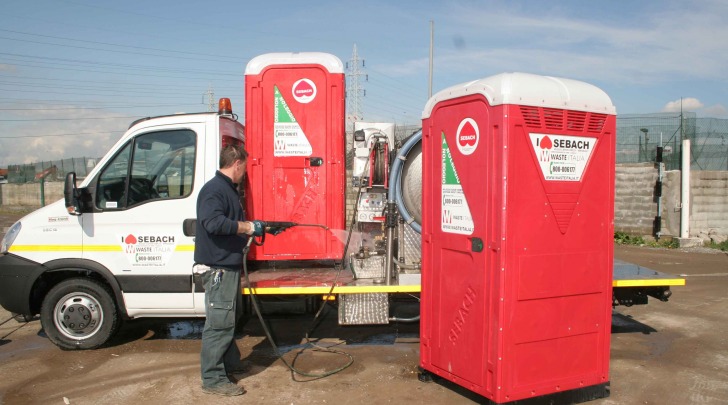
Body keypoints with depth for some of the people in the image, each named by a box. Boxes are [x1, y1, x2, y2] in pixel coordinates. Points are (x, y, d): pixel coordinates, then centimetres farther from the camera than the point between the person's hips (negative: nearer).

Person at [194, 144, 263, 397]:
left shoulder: (229, 189, 17)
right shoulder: (214, 189, -16)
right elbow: (213, 222, -31)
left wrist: (254, 227, 20)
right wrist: (248, 227, -24)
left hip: (229, 265, 11)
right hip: (217, 267, -11)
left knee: (230, 318, 21)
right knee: (219, 323, -5)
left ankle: (231, 362, 36)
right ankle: (212, 379, 3)